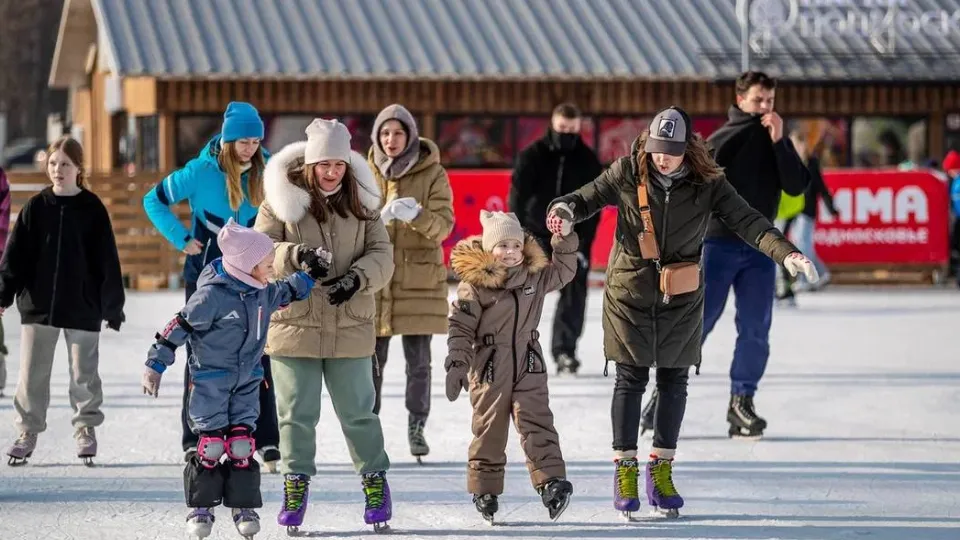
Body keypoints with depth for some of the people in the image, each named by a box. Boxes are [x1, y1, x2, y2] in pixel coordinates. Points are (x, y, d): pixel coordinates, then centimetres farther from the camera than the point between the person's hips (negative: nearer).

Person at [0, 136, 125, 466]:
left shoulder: (92, 209, -2)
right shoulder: (36, 207, 2)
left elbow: (107, 260, 0)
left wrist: (113, 305, -1)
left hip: (83, 306, -1)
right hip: (38, 304, 1)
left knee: (84, 372, 6)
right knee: (32, 373, 4)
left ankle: (86, 427, 20)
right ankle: (28, 432, 14)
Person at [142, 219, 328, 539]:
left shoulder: (263, 292, 1)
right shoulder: (211, 295, -21)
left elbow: (285, 295, 26)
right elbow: (179, 327, -15)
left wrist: (307, 276, 18)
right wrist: (156, 365, -13)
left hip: (247, 382, 5)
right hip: (210, 382, -5)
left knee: (242, 443, 2)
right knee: (211, 444, -6)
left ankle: (243, 506, 11)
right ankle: (201, 507, 6)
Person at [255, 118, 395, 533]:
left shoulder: (361, 202, 3)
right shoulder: (283, 200, -4)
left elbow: (381, 254, 1)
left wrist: (357, 278, -19)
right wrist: (294, 255, -25)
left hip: (350, 327, 1)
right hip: (293, 324, -1)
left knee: (358, 412, 7)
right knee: (296, 413, 6)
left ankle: (375, 480, 22)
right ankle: (295, 483, 19)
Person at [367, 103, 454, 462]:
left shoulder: (432, 174, 0)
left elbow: (443, 225, -7)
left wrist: (417, 215, -28)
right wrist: (380, 217, -18)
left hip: (419, 279, -1)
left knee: (418, 360, 0)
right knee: (372, 359, 1)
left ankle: (416, 427, 12)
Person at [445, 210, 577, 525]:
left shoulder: (535, 277, 7)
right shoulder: (474, 284, -8)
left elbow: (563, 272, 25)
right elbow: (460, 327, -6)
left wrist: (565, 240, 13)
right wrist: (457, 365, -11)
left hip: (529, 367, 3)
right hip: (489, 368, -3)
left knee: (537, 423, -9)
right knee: (489, 429, 5)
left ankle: (551, 481, -17)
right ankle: (485, 490, 15)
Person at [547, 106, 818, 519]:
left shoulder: (707, 184, -9)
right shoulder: (628, 172, -10)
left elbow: (745, 221, -13)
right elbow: (590, 196, -1)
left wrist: (786, 254, -27)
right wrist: (566, 210, -25)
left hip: (681, 299, 1)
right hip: (629, 293, -1)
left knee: (673, 381, 6)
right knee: (631, 379, 1)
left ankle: (661, 470, 18)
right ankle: (625, 470, 11)